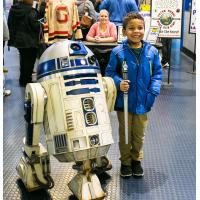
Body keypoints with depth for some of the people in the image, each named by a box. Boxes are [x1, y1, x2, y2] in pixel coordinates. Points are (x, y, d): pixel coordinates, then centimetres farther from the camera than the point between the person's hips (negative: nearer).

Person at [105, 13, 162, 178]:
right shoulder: (118, 52, -11)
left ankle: (136, 160, 38)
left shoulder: (152, 52, -5)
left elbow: (157, 73, 3)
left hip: (142, 102, 2)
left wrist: (153, 92, -9)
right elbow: (110, 73, -3)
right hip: (124, 101, -1)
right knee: (125, 134, 14)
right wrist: (119, 83, -21)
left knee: (139, 134, 16)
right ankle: (125, 162, 33)